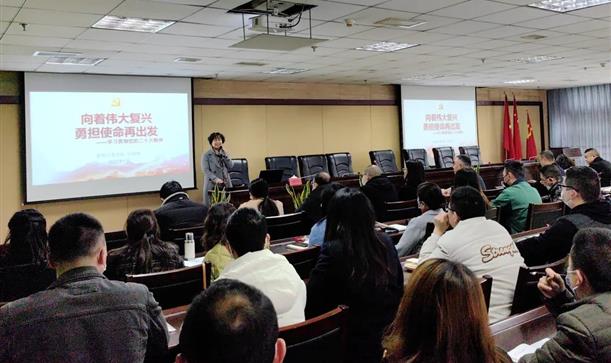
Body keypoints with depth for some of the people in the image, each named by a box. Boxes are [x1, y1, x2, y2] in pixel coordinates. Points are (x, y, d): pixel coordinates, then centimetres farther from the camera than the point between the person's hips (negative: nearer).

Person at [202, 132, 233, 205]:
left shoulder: (224, 153, 15)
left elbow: (230, 166, 5)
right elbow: (205, 170, -9)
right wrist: (215, 179, -22)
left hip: (226, 185, 4)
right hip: (212, 185, -4)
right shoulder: (206, 155, 0)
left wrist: (224, 155, -4)